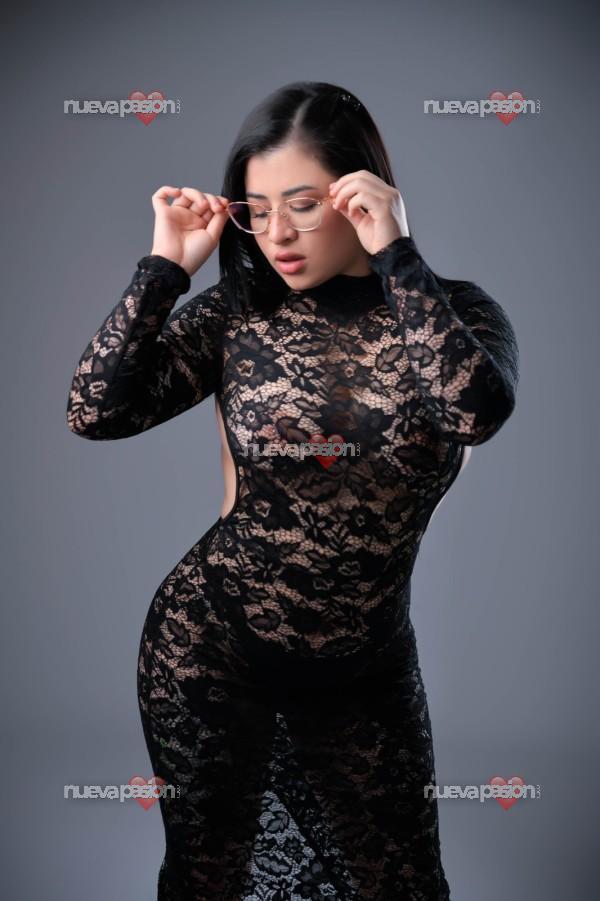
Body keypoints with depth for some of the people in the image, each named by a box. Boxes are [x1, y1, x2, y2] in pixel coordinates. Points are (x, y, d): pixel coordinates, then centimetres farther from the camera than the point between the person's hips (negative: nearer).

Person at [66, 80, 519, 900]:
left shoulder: (456, 312, -8)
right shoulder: (236, 313, -7)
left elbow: (479, 410, -30)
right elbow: (96, 412, -15)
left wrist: (396, 254, -27)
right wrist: (167, 266, -16)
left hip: (364, 670, 0)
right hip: (207, 646, 1)